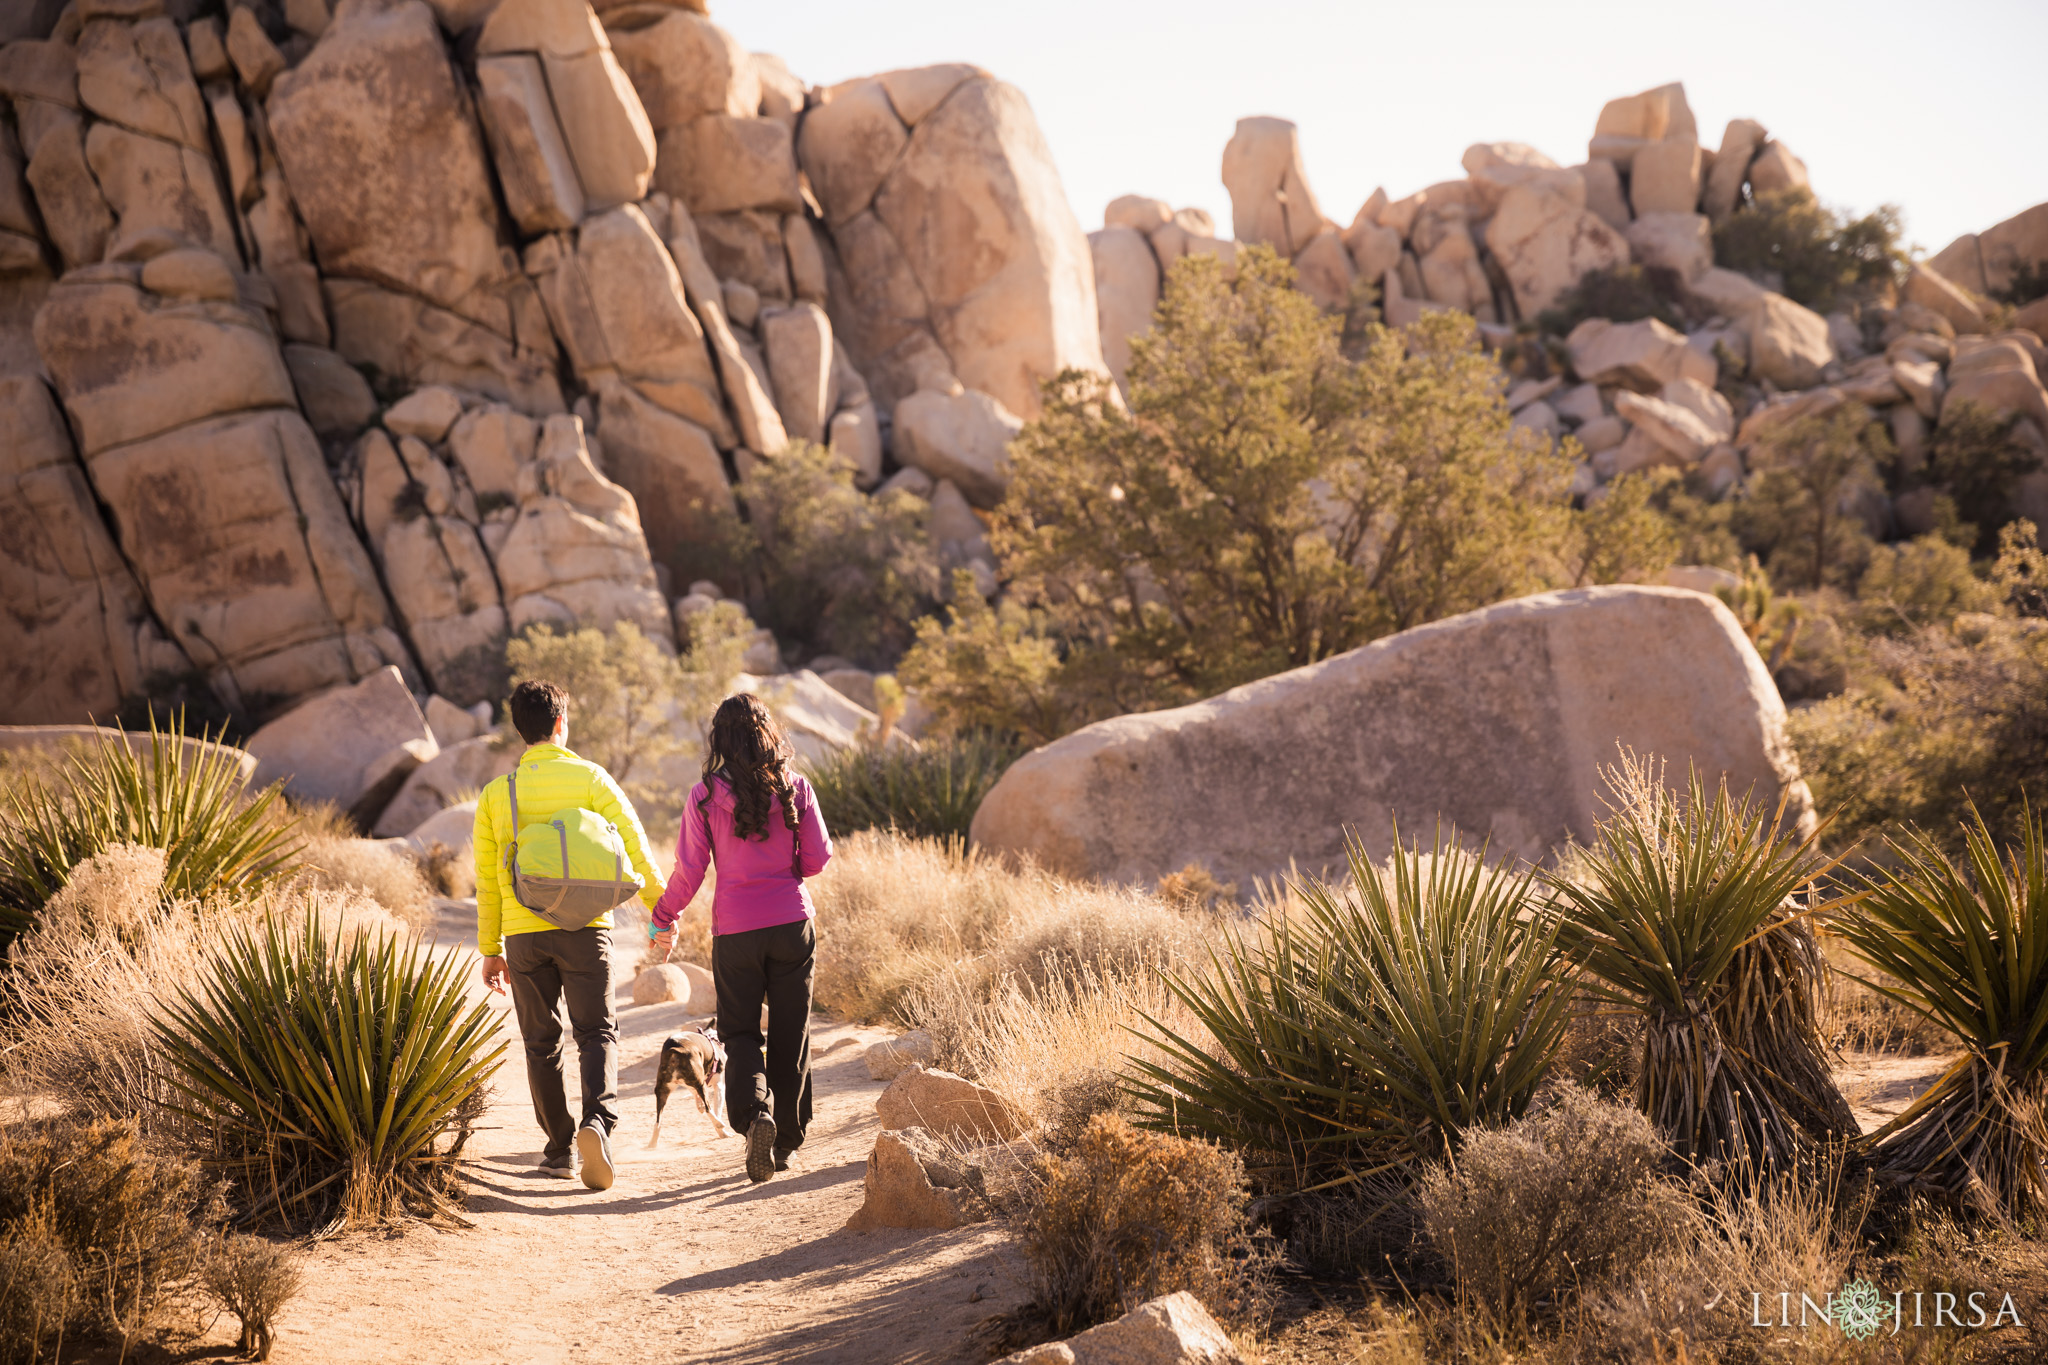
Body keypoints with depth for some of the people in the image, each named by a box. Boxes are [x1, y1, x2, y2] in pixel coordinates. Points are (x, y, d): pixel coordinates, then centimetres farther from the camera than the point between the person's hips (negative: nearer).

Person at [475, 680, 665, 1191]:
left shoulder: (496, 793, 7)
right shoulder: (590, 778, -1)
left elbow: (486, 879, 10)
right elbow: (634, 848, -4)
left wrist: (491, 950, 16)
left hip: (524, 934, 2)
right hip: (583, 927, -2)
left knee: (542, 1043, 12)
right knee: (597, 1033, 2)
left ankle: (560, 1148, 15)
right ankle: (598, 1120, -22)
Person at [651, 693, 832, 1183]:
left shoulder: (705, 796, -6)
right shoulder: (795, 789, -3)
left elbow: (689, 871, -4)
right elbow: (818, 859, 0)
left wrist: (663, 918, 12)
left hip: (735, 929, -1)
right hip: (792, 922, 1)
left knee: (739, 1032, 10)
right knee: (790, 1033, 12)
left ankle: (755, 1112, -17)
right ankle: (787, 1139, 19)